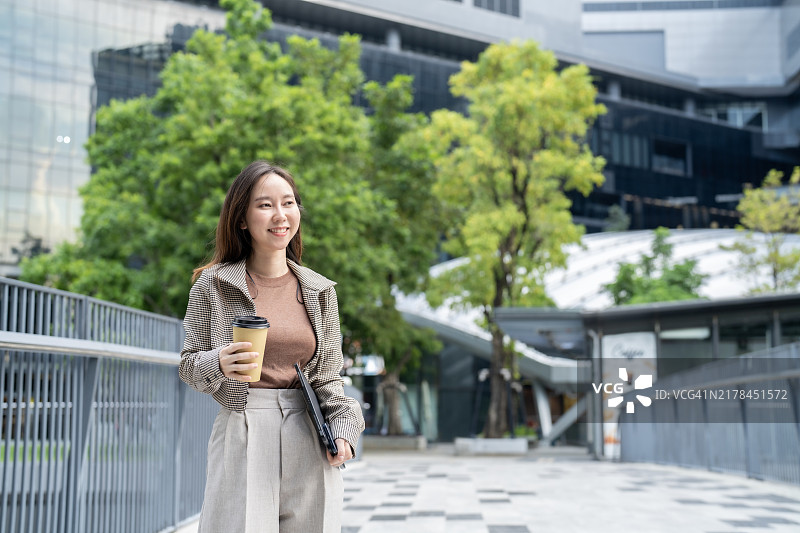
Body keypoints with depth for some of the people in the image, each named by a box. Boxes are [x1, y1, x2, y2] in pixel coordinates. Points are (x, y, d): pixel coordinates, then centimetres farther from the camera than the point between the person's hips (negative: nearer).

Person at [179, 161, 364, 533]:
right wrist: (219, 365, -15)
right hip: (241, 439, -2)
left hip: (308, 443, 2)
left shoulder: (320, 291, 7)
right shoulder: (212, 285, 1)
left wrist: (343, 428, -5)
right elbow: (188, 366, 6)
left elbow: (328, 377, 11)